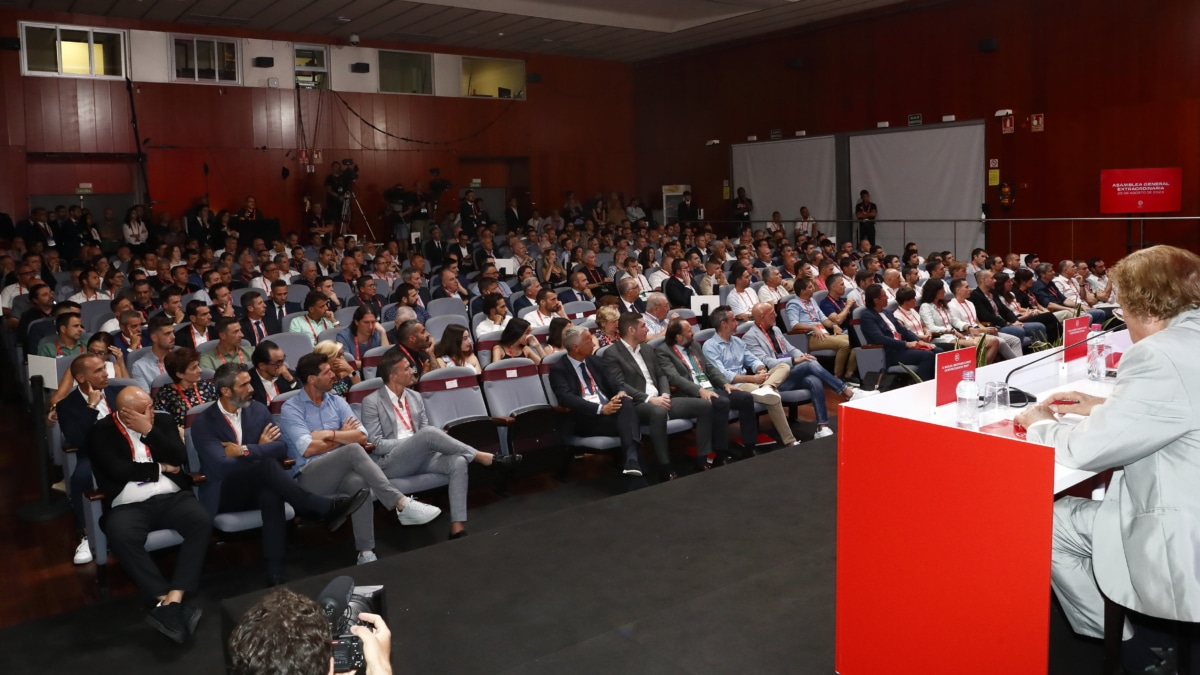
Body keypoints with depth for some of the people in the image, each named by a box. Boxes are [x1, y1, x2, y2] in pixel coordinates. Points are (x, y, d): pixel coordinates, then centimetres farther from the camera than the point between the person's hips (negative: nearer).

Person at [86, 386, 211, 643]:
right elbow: (118, 470, -10)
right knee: (121, 537, -36)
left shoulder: (163, 421, 14)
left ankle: (173, 600, -34)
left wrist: (149, 431, -7)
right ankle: (167, 600, -32)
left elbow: (179, 458, 0)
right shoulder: (101, 431, 4)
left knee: (202, 522, -28)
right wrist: (160, 468, 0)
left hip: (171, 497, 2)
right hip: (128, 505, -2)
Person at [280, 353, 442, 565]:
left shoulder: (337, 402, 14)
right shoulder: (291, 408, -2)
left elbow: (361, 435, 3)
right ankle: (402, 504, -33)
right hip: (309, 477, -4)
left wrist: (331, 434, -11)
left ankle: (366, 553, -37)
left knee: (359, 482, -34)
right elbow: (307, 449, -14)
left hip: (341, 472, 4)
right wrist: (342, 435, -1)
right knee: (353, 450, -32)